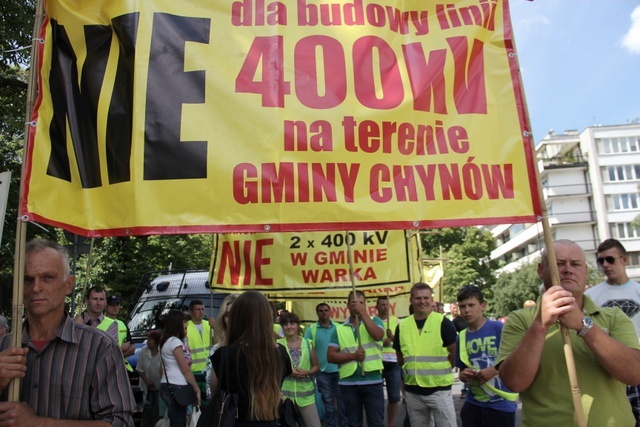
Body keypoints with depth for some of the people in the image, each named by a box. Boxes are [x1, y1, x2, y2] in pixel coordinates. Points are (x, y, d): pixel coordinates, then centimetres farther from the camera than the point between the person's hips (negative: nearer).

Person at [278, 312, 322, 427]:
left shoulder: (308, 343, 4)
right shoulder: (278, 344, -1)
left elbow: (317, 366, 9)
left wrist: (307, 372, -10)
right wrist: (289, 372, -15)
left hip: (306, 393, 1)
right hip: (285, 392, -1)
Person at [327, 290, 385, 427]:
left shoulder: (374, 321, 3)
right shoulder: (339, 329, 7)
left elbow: (378, 335, -19)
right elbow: (330, 356, 1)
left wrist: (363, 313, -20)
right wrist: (352, 356, -13)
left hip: (373, 381, -2)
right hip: (348, 383, 2)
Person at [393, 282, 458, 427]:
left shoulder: (443, 323, -7)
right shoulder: (402, 326, 3)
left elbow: (455, 353, -3)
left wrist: (438, 370, 2)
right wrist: (413, 370, 8)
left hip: (439, 389, -3)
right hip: (412, 392, 4)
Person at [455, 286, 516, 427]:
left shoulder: (498, 328, -10)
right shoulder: (461, 336, 4)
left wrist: (494, 370, -21)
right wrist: (463, 375, -8)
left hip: (500, 403, -4)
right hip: (473, 402, 5)